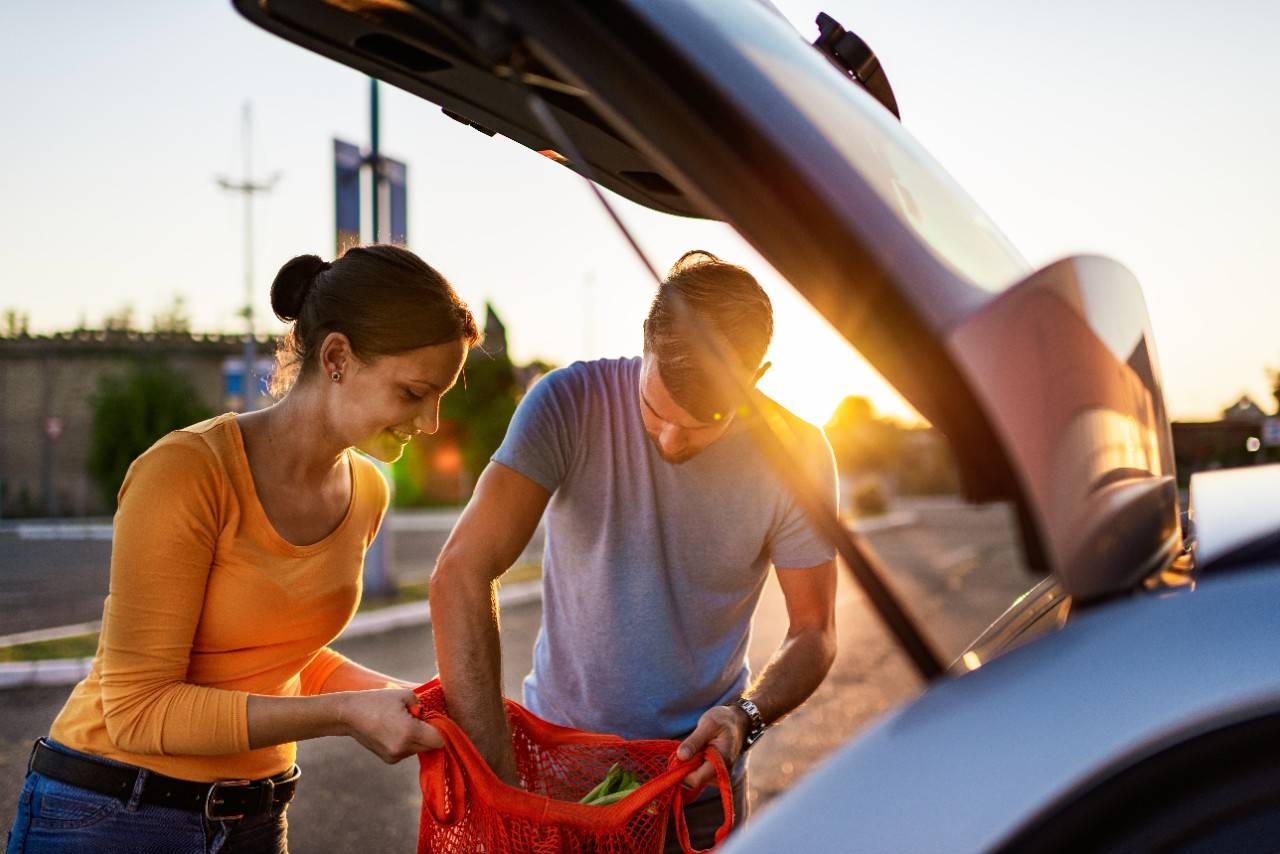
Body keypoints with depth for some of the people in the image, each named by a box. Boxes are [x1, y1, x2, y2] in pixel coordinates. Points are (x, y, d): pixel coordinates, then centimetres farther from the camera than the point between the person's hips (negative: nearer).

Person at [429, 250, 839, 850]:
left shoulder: (796, 453, -13)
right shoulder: (570, 403, -19)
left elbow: (815, 632, -3)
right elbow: (460, 576, -27)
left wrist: (747, 715, -24)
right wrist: (496, 773, -32)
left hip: (698, 774, 1)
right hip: (555, 744, -1)